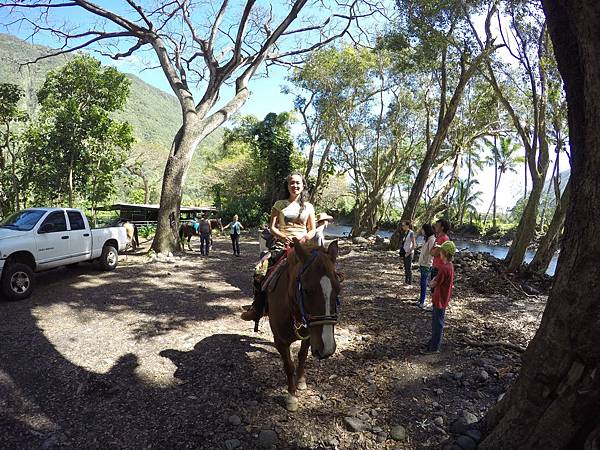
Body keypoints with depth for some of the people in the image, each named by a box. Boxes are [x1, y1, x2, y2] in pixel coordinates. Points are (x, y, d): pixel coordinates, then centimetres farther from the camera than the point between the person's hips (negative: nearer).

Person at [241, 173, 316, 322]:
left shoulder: (308, 207, 12)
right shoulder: (279, 204, 10)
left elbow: (312, 230, 13)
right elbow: (272, 227, 4)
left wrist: (305, 238, -8)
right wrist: (284, 237, -14)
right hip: (281, 244, 0)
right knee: (259, 270, -20)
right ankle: (257, 308, -6)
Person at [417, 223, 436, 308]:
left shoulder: (432, 240, -16)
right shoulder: (427, 239, 14)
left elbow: (431, 254, -19)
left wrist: (428, 266, -20)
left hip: (426, 265, -9)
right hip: (422, 264, 9)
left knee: (423, 283, -6)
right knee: (423, 283, 15)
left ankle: (422, 302, -1)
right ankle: (421, 299, 23)